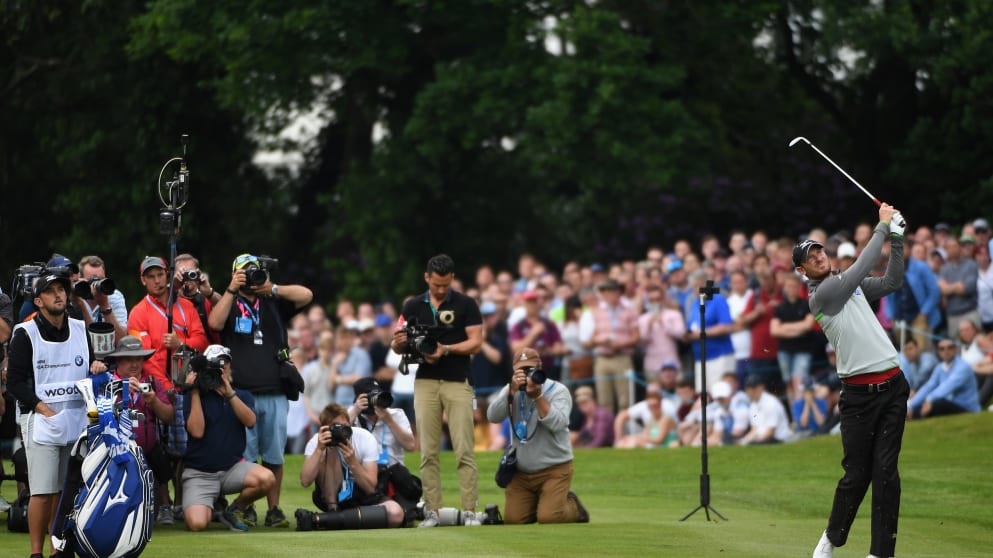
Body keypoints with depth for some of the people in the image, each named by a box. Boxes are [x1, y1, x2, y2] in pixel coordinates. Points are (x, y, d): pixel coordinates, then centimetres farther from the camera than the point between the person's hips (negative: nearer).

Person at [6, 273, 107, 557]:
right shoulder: (25, 334, 1)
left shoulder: (80, 330, 15)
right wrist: (44, 408, -14)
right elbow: (15, 381, -4)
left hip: (78, 421, 4)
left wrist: (97, 367, -2)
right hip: (41, 422, -4)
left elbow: (90, 367, 23)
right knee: (43, 491, -10)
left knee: (65, 491, 4)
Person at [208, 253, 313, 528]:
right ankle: (246, 508, 5)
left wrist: (272, 289, -6)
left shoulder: (274, 304, 15)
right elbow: (215, 323, -11)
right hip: (241, 393, -2)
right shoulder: (228, 303, 10)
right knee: (244, 456, -3)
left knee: (274, 457, 3)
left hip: (275, 394, 2)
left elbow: (306, 295, 2)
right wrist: (232, 289, -11)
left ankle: (274, 510, 9)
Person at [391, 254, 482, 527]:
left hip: (458, 382, -3)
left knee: (464, 449, -8)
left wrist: (446, 349, -18)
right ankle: (431, 511, 3)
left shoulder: (466, 304, 1)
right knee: (428, 451, 1)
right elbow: (399, 347, 13)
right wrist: (399, 342, -11)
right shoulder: (413, 306, 11)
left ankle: (470, 510, -8)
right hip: (425, 382, 3)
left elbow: (475, 343, -4)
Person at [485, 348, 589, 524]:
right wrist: (512, 390, -22)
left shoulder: (558, 391, -7)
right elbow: (493, 416, -12)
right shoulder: (510, 390, 4)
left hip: (554, 469, -4)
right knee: (512, 519, -5)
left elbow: (557, 424, -23)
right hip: (520, 472, 4)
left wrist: (537, 395, -29)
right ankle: (536, 503, 25)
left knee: (549, 518, -18)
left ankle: (572, 505, 16)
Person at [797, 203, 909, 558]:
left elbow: (892, 282, 14)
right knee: (857, 473, -2)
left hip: (892, 386, 5)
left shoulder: (850, 285, 16)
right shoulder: (821, 295, -7)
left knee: (885, 470, -2)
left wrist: (897, 238, 4)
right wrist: (882, 227, -5)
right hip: (858, 392, -5)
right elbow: (860, 268, -14)